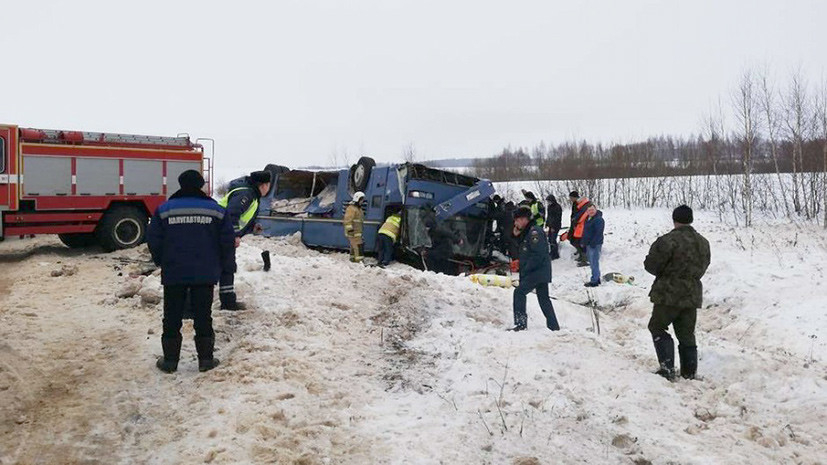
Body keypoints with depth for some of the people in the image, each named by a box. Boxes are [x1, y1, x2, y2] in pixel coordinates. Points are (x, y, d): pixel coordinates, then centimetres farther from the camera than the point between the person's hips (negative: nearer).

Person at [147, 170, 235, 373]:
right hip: (205, 274, 0)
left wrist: (162, 262, 17)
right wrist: (227, 265, 12)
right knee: (203, 318, 8)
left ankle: (170, 360, 16)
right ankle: (205, 359, 12)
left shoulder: (164, 210, 0)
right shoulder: (216, 210, -1)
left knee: (172, 318, 10)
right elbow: (227, 241, -2)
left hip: (173, 274, 0)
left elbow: (153, 240, 1)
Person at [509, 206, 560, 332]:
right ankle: (554, 327, 21)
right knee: (543, 298, 14)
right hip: (541, 273, 10)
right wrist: (516, 235, 7)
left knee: (519, 292, -12)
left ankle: (520, 324, -13)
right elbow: (525, 253, 20)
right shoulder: (527, 232, 16)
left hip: (538, 271, -10)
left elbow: (538, 254, -23)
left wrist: (525, 270, -19)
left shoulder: (534, 231, -16)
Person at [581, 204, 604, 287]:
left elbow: (598, 233, -21)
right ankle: (597, 279, 27)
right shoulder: (588, 219, 14)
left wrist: (593, 243, -21)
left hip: (595, 245, -10)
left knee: (594, 263, -7)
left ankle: (594, 281, -3)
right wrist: (583, 242, 18)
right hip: (588, 245, 10)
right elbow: (585, 232, 23)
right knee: (592, 262, 17)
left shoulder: (599, 219, -16)